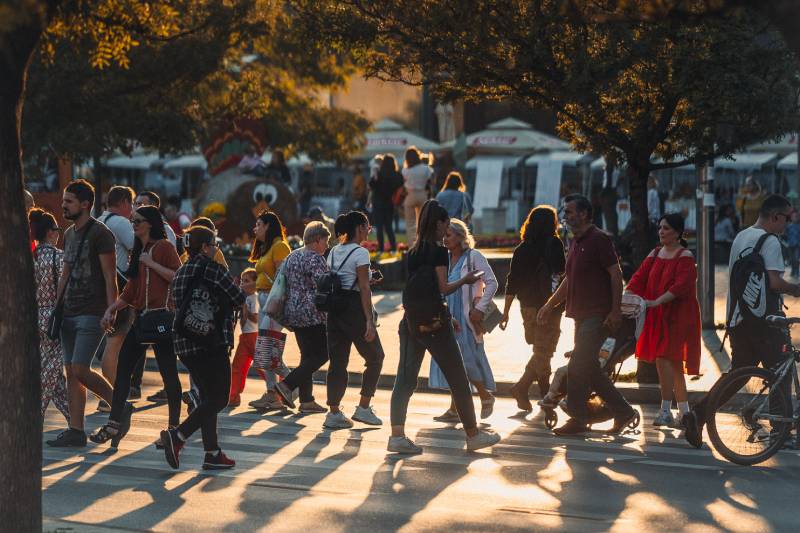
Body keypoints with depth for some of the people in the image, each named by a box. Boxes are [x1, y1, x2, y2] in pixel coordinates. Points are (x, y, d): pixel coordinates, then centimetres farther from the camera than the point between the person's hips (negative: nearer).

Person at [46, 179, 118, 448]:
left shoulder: (100, 233, -9)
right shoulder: (69, 234, 16)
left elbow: (110, 277, -12)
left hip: (92, 313, -8)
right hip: (69, 313, 8)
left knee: (80, 370, -14)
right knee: (71, 371, 5)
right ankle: (76, 431, 8)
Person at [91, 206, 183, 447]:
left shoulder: (164, 247, -5)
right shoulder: (138, 251, 19)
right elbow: (130, 290, 20)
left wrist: (152, 264, -17)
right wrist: (111, 309, 10)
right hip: (141, 317, 9)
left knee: (168, 373, -2)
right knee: (123, 367, 2)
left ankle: (174, 426, 7)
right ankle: (114, 424, 2)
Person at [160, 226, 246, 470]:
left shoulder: (180, 273, 15)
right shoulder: (210, 268, -9)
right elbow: (238, 298, -8)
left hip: (184, 344, 8)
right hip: (211, 343, -8)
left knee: (208, 397, 14)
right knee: (218, 399, -4)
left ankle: (212, 453, 10)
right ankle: (178, 436, -17)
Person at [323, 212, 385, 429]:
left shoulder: (333, 252, 12)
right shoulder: (360, 252, -10)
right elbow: (364, 288, -16)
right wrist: (369, 320, -17)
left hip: (335, 309, 7)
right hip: (354, 309, -7)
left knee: (337, 361, 7)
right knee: (375, 358, 9)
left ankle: (334, 412, 3)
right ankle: (363, 408, 8)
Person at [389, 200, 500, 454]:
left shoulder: (413, 252, 11)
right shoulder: (439, 251, -10)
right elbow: (443, 288, -14)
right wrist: (465, 280, 4)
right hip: (433, 322, -6)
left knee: (405, 379, 3)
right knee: (458, 380, 6)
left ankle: (397, 435, -7)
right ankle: (473, 435, 15)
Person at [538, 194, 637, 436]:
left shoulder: (599, 240, -10)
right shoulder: (576, 243, 17)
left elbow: (616, 274, -14)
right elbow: (569, 280, 25)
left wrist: (615, 311, -20)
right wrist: (549, 305, 20)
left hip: (598, 316, -9)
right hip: (581, 315, 9)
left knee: (578, 366, -10)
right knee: (590, 368, 9)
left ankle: (578, 418, -3)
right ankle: (623, 412, 17)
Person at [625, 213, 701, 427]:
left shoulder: (685, 257, -8)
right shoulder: (655, 254, 13)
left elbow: (680, 286, -20)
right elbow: (640, 277, 5)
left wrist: (657, 302, -28)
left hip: (677, 315, -7)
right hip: (658, 316, 7)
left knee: (664, 359, -16)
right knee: (674, 363, 11)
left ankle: (666, 411, -12)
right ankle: (684, 411, 18)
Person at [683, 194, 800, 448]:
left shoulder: (740, 237, 16)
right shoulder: (770, 241, -11)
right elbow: (775, 282, -20)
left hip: (738, 316, 8)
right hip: (764, 319, -8)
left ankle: (698, 413, -5)